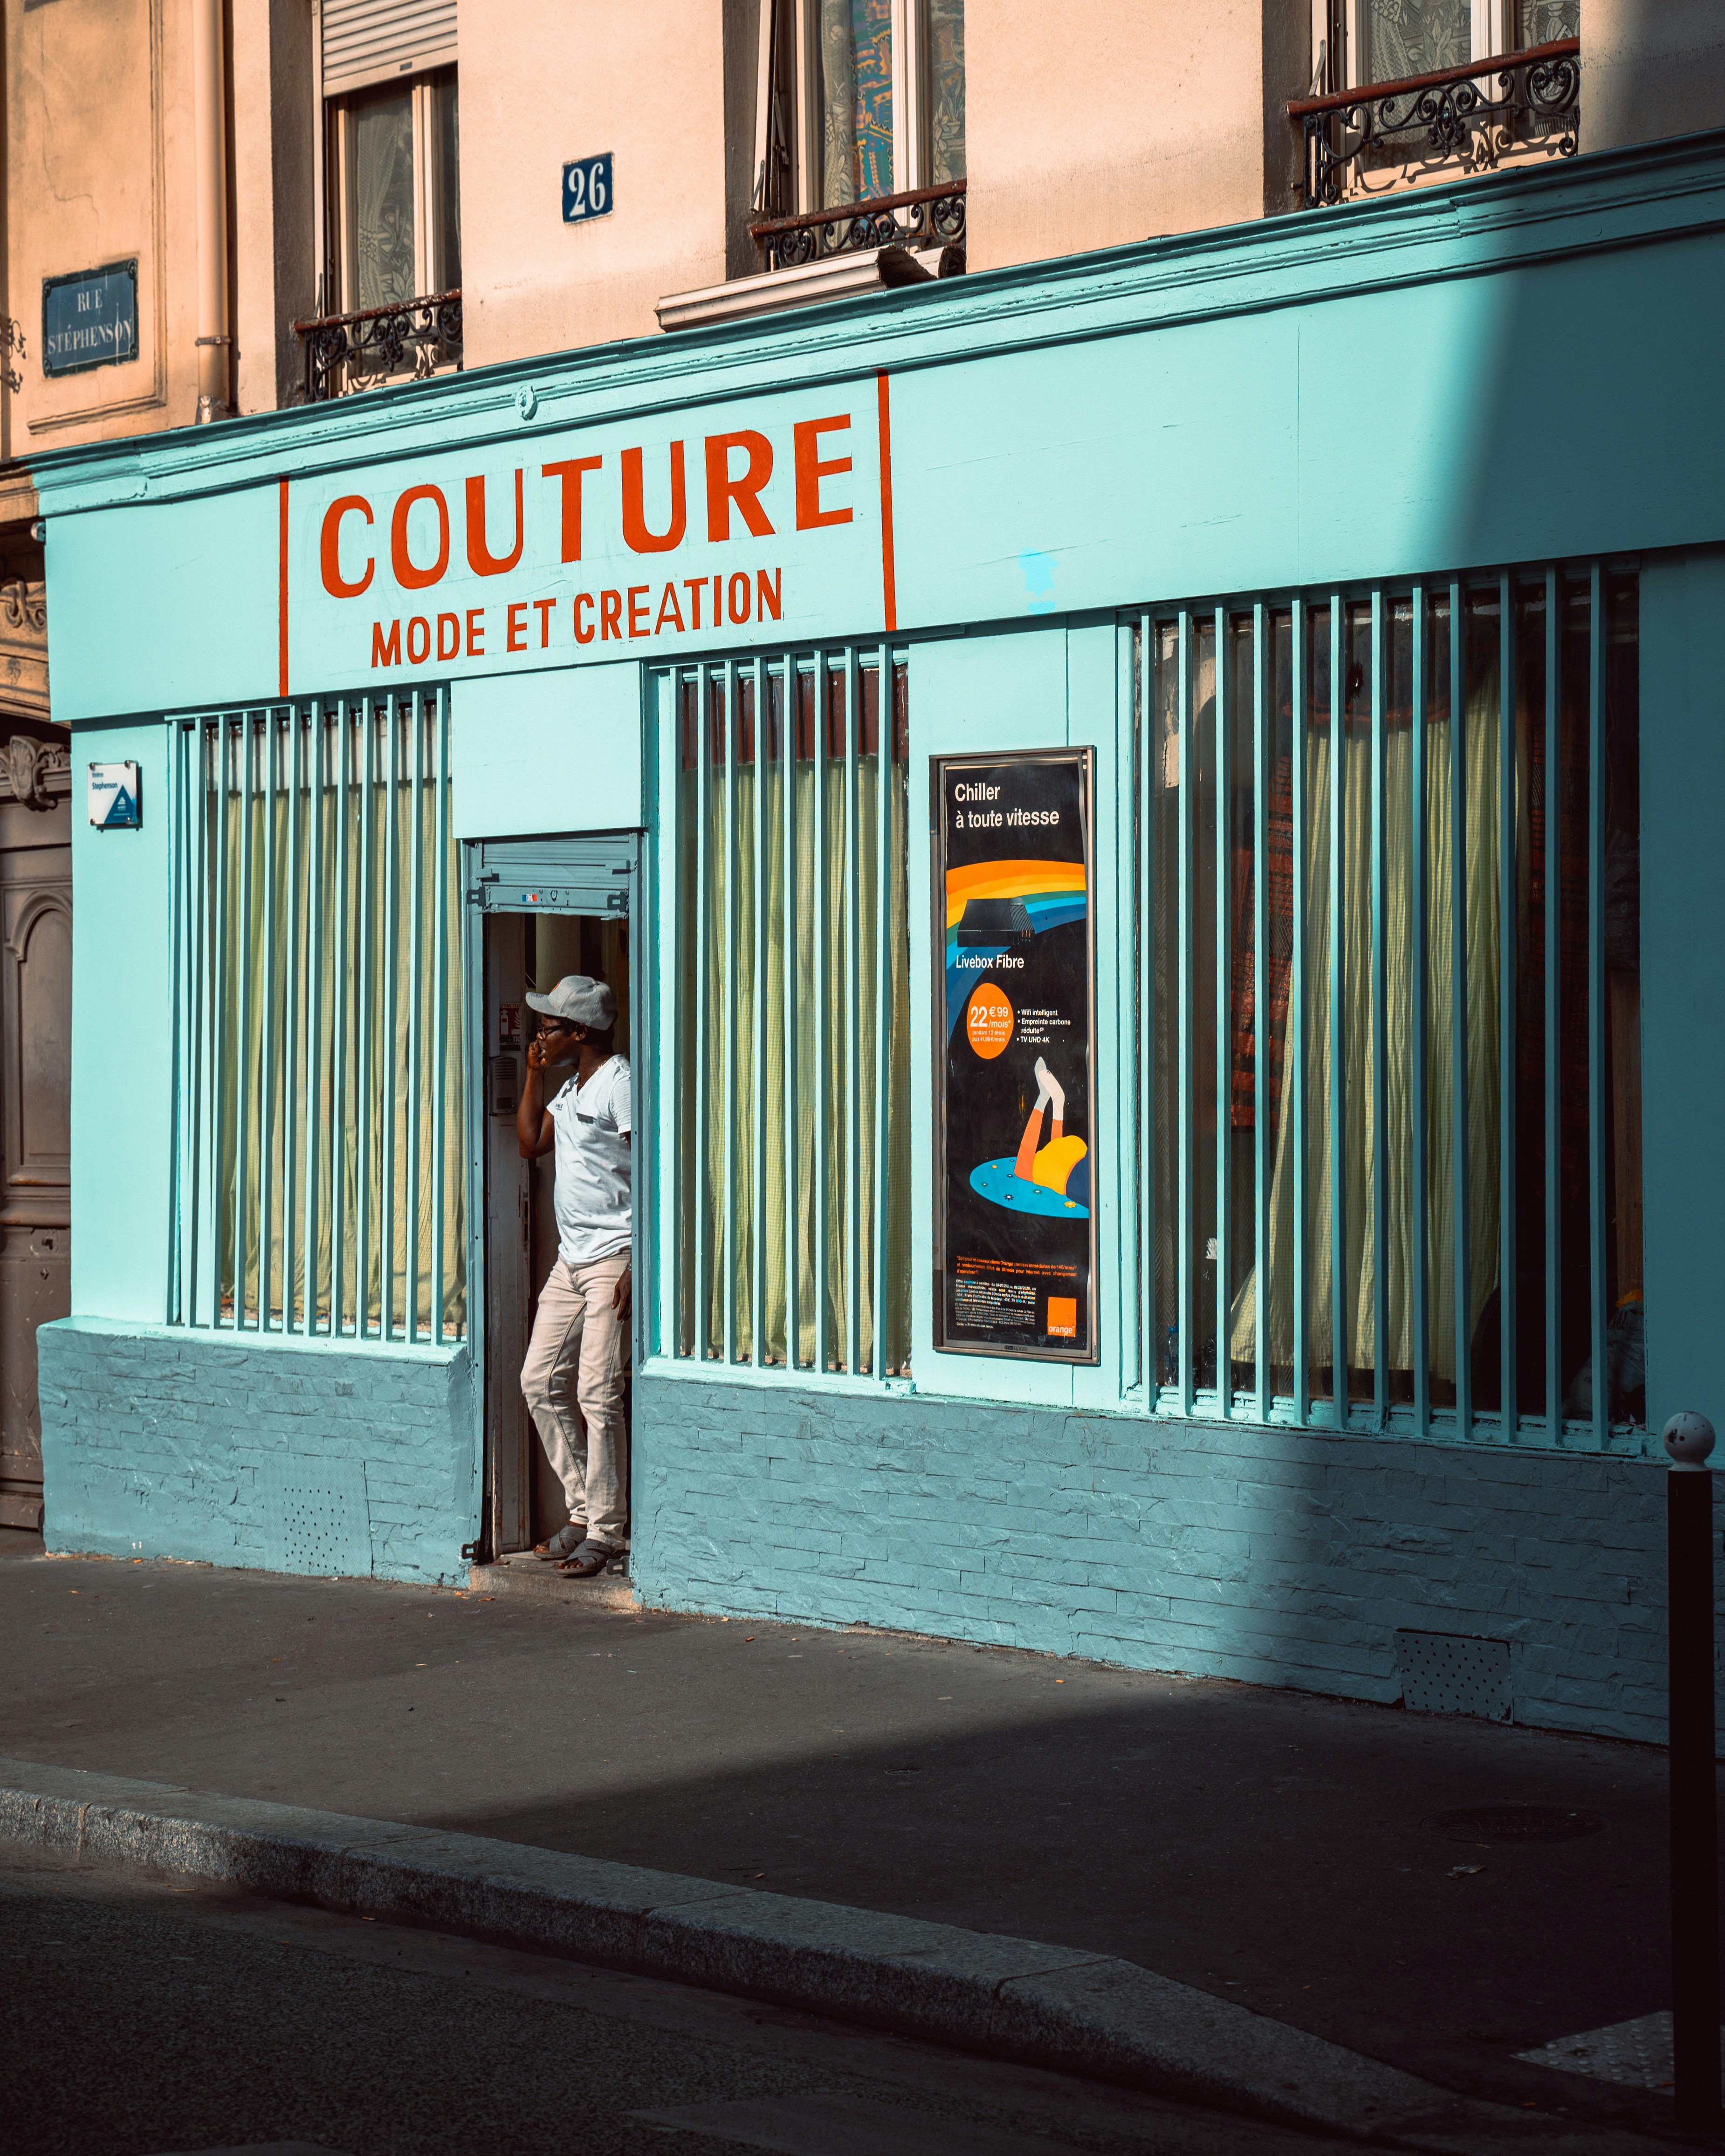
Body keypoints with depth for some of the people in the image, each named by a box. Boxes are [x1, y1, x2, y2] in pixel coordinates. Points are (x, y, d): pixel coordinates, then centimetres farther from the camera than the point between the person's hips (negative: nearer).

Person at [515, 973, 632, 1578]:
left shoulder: (620, 1085, -12)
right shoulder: (570, 1090, 16)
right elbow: (529, 1144, 26)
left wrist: (637, 1266, -21)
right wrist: (534, 1075, 14)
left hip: (613, 1258, -10)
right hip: (571, 1260, 10)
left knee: (597, 1396, -9)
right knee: (540, 1382, 8)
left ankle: (606, 1532, -2)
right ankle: (585, 1511, 16)